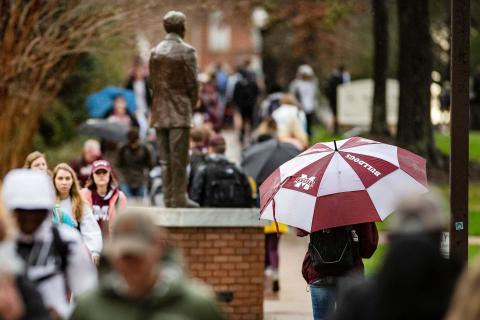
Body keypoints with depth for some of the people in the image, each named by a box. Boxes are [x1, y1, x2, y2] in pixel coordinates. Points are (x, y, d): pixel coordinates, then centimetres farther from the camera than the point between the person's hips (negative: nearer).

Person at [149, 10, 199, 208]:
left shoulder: (155, 52, 7)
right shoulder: (186, 52, -9)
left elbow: (153, 82, 9)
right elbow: (192, 83, -8)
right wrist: (192, 105, 8)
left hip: (160, 113, 5)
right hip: (180, 112, -5)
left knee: (165, 159, 8)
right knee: (179, 157, -3)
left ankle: (169, 199, 9)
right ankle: (179, 199, -4)